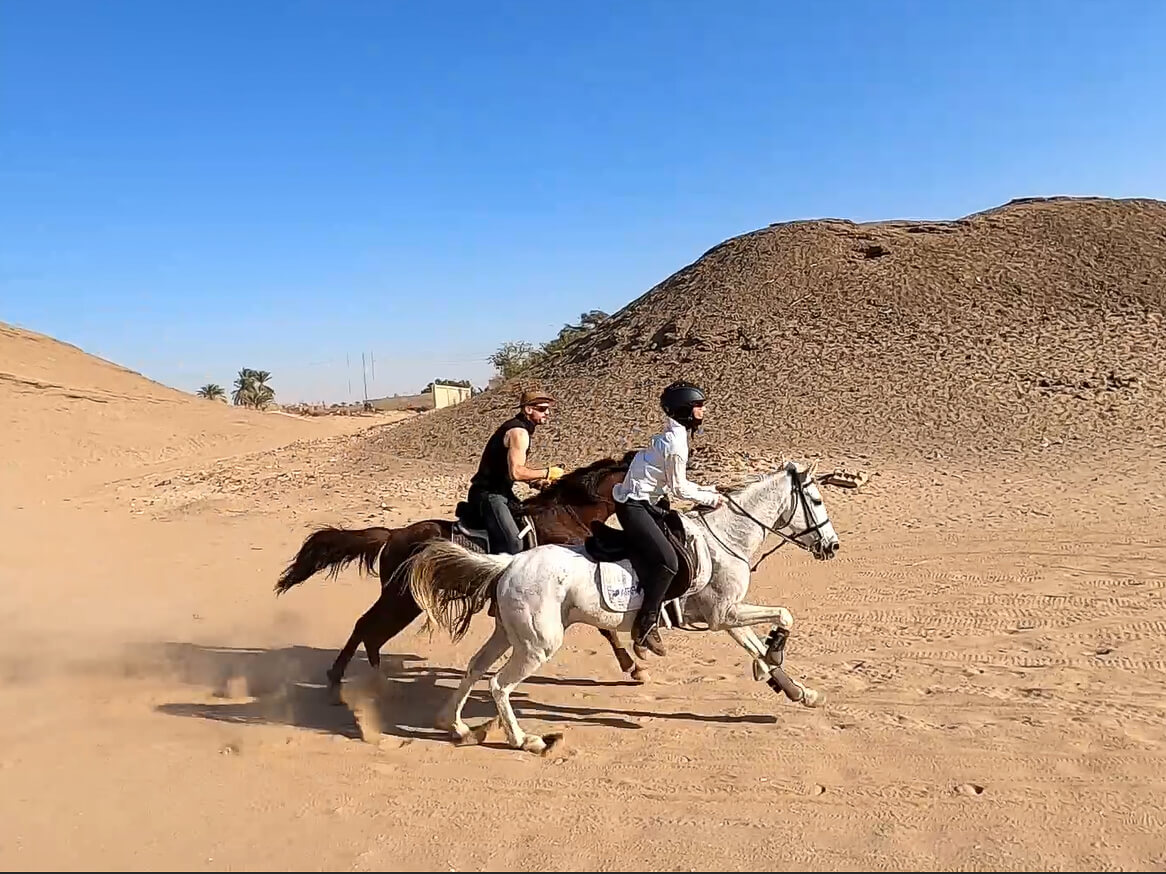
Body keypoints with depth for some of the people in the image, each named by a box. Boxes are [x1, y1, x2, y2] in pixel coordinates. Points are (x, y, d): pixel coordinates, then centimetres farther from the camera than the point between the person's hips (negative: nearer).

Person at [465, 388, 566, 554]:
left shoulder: (520, 429, 14)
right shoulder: (518, 432, -18)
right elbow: (516, 472, -27)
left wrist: (536, 480, 8)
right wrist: (547, 473, -16)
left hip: (500, 491, 11)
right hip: (489, 495, -11)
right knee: (513, 545, -22)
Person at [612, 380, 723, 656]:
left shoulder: (672, 435, 12)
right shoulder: (676, 442, -18)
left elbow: (675, 483, 18)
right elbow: (679, 489, -13)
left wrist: (709, 490, 12)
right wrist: (710, 499, -1)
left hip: (644, 502, 11)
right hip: (634, 506, -11)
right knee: (668, 561, -20)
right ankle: (645, 624, -12)